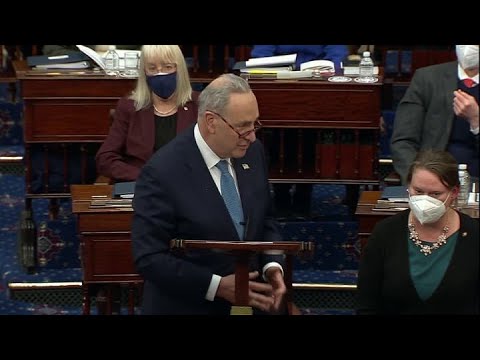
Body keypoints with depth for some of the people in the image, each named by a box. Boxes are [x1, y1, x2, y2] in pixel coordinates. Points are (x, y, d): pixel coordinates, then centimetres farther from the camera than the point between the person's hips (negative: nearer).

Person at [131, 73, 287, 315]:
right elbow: (149, 258, -16)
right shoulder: (163, 172, -16)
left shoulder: (252, 152, 2)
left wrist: (272, 265, -5)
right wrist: (218, 286, -20)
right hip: (187, 306, -4)